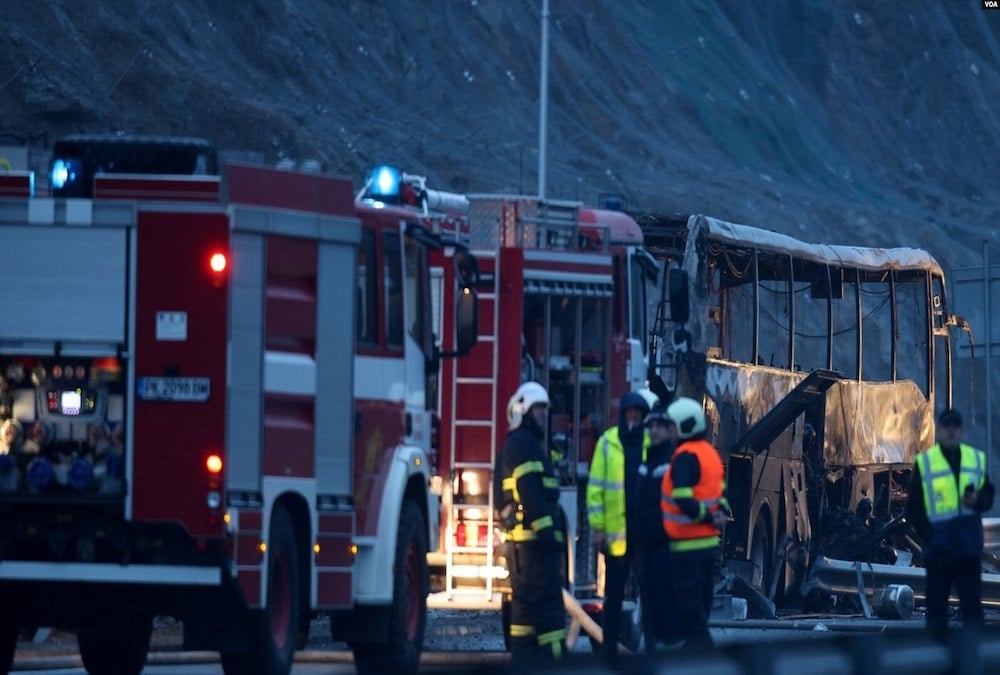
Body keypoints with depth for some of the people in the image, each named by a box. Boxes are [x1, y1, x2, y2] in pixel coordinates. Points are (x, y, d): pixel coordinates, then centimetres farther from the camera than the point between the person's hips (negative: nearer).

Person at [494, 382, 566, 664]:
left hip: (518, 539, 11)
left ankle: (523, 661, 12)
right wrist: (545, 527, -24)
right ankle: (552, 657, -18)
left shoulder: (512, 445, 23)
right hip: (534, 537, -11)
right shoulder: (524, 443, -10)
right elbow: (529, 490, -20)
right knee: (547, 599, -13)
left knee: (525, 602, 11)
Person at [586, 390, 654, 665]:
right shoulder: (607, 443, 1)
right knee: (614, 594, 6)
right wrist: (597, 527, -5)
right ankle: (610, 649, 12)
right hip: (616, 532, -1)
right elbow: (595, 487, 0)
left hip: (646, 532, 1)